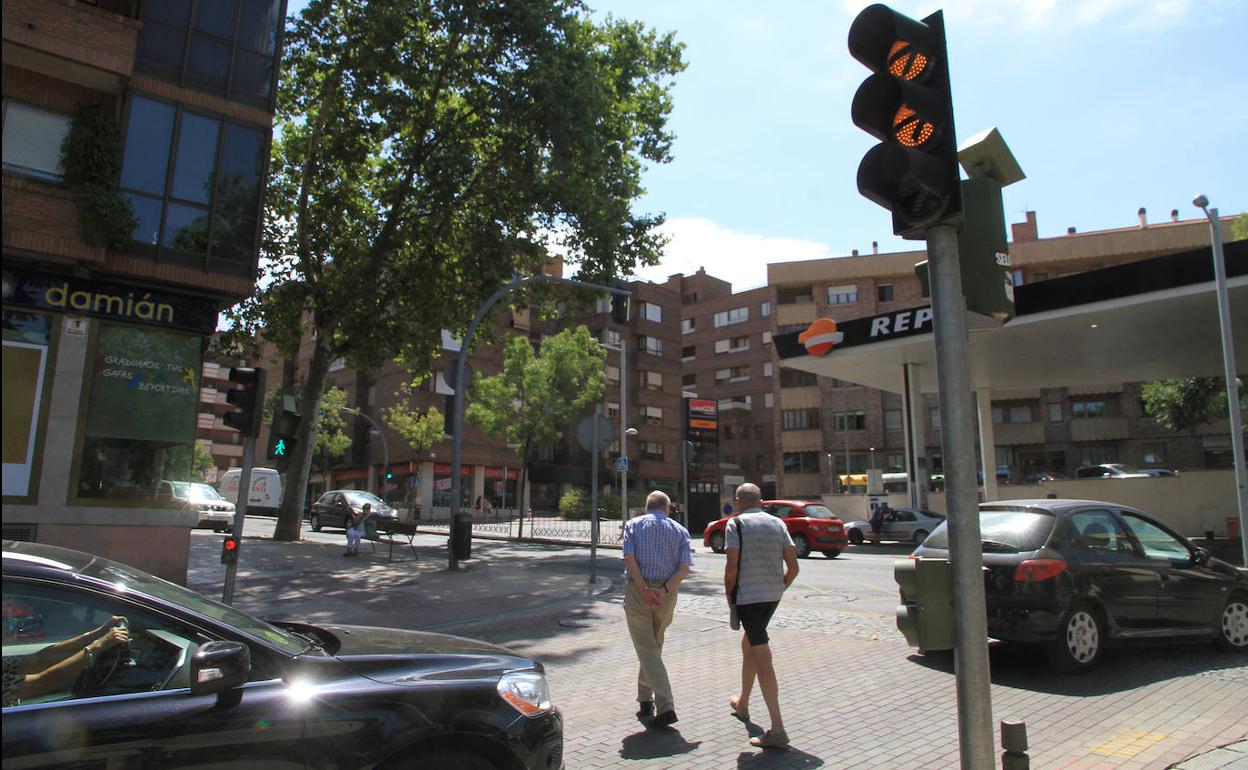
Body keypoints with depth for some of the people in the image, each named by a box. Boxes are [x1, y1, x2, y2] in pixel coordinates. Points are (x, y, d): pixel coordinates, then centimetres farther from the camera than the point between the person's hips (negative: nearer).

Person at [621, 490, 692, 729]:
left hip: (638, 591, -2)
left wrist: (644, 590, -13)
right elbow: (684, 568, -5)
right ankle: (645, 699, 29)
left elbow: (629, 558, -10)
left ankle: (665, 706, -12)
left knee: (647, 649, -1)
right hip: (667, 593, 3)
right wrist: (664, 591, -12)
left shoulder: (633, 525, 5)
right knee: (653, 646, 19)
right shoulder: (680, 530, 9)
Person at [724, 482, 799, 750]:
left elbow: (731, 567, -13)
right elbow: (793, 566, 4)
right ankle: (742, 703, 40)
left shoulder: (736, 524, -6)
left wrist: (729, 595, 1)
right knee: (748, 644, 25)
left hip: (748, 595, -7)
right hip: (773, 595, 7)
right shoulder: (778, 524, 9)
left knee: (762, 657, -8)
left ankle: (777, 729, -11)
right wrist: (780, 588, 16)